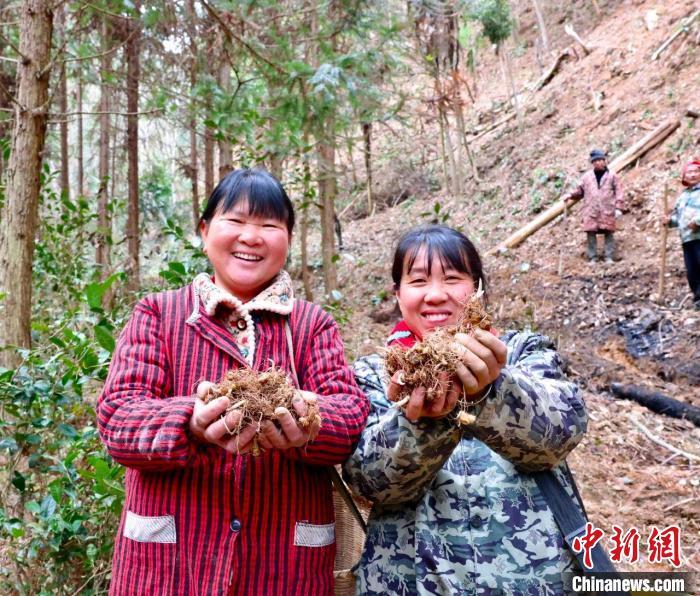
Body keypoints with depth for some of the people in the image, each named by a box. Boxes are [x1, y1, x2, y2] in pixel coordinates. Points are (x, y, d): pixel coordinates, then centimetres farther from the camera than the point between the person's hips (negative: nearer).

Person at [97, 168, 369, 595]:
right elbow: (117, 415, -7)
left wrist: (307, 427, -28)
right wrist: (193, 424, -28)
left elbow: (352, 414, -5)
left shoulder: (314, 325, 8)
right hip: (169, 556, -1)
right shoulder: (157, 313, 5)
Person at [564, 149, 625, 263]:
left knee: (608, 234, 0)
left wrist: (619, 207, -6)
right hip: (590, 211, 2)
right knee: (591, 234, -1)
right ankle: (592, 258, 4)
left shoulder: (612, 176, 6)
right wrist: (571, 195, -1)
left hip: (607, 211, -2)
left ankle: (609, 258, 5)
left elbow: (618, 192, 3)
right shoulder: (587, 176, 14)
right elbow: (579, 190, 18)